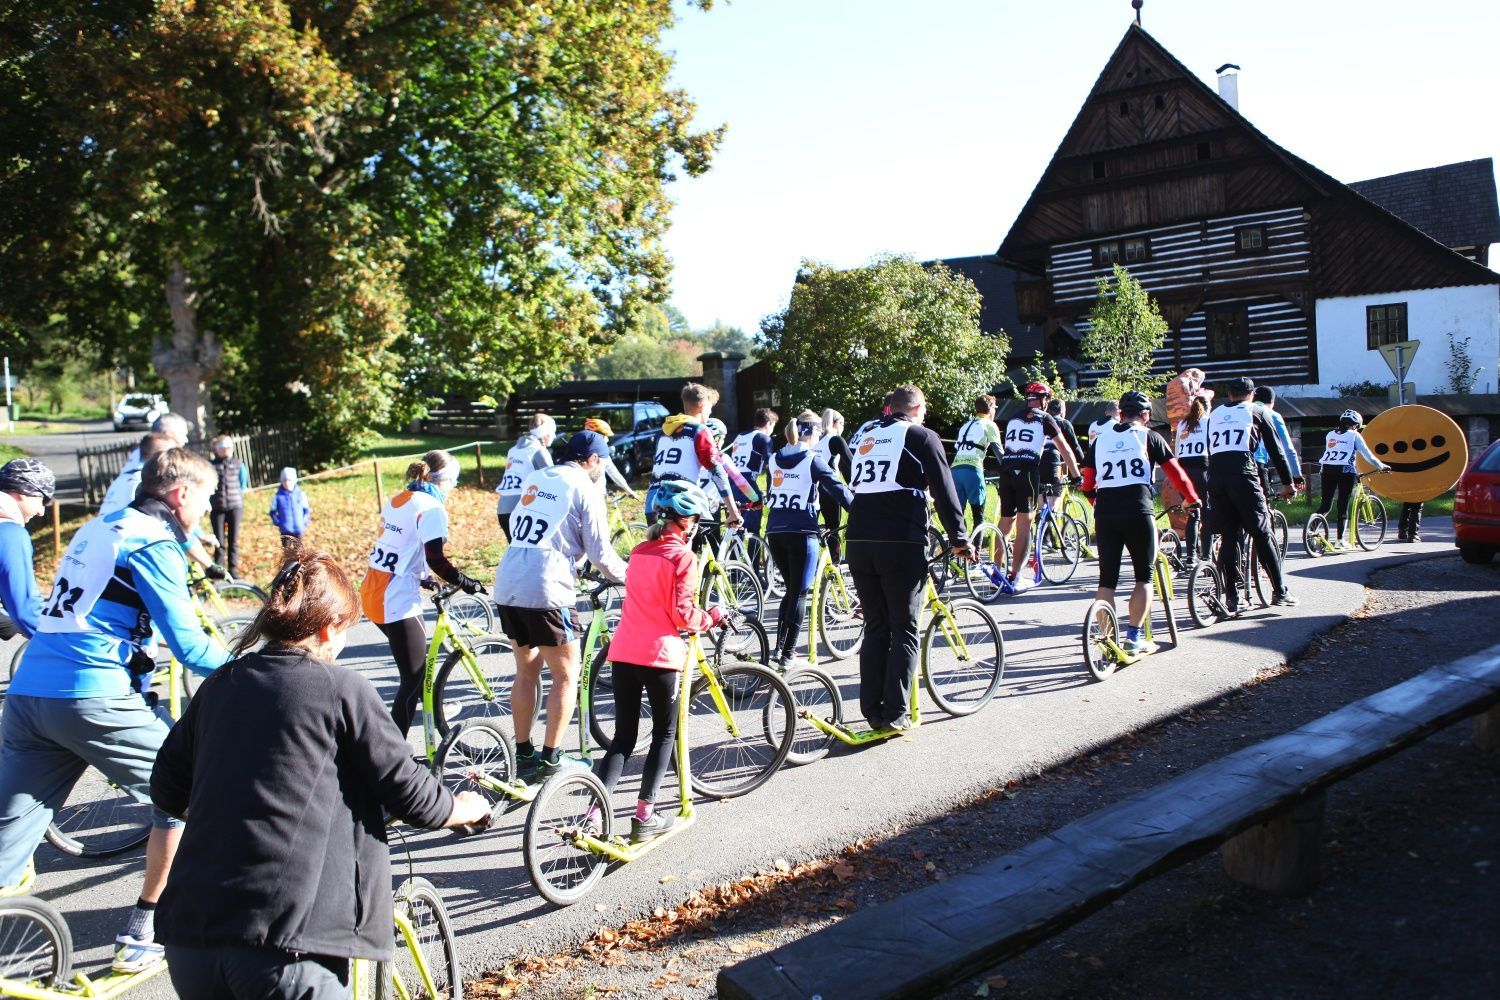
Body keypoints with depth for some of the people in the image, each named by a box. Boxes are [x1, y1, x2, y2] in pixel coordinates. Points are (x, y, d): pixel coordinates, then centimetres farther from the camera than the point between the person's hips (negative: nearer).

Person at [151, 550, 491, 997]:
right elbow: (408, 793, -3)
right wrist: (467, 808, 17)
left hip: (189, 940, 6)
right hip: (286, 947, -5)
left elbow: (167, 792, 18)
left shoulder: (219, 686, 9)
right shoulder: (343, 689, -5)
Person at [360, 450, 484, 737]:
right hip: (397, 602, -9)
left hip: (372, 592, 10)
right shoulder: (431, 508, -12)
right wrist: (466, 582, -8)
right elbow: (436, 560, -20)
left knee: (417, 655, 30)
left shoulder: (395, 501, 15)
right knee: (413, 680, -3)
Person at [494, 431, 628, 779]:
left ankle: (524, 754, 26)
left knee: (527, 672, 19)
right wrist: (628, 576, 12)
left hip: (507, 586, 7)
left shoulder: (535, 478, 17)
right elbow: (600, 553, -5)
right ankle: (551, 759, 9)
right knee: (566, 677, 7)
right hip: (545, 592, -7)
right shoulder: (586, 489, -3)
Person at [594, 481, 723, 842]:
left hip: (623, 652, 6)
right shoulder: (682, 557, -8)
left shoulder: (638, 552, 14)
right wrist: (712, 616, 4)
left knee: (623, 738, 11)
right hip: (659, 656, -6)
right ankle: (645, 816, 12)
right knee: (664, 734, 12)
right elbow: (682, 613, -13)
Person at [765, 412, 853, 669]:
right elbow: (837, 489, -10)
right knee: (799, 593, 2)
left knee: (791, 588, 19)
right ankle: (788, 654, 2)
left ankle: (779, 646, 14)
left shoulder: (774, 460, 10)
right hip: (801, 533, -6)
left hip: (774, 532, 6)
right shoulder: (812, 460, -7)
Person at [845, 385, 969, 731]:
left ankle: (872, 710, 13)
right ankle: (895, 713, 1)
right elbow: (945, 493, 2)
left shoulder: (865, 435, 19)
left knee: (875, 628, 13)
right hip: (902, 545, -5)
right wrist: (959, 540, 10)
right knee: (904, 630, 4)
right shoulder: (922, 437, 4)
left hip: (859, 544, 5)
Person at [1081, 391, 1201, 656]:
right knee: (1144, 577, 9)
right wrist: (1192, 499, 21)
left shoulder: (1100, 438, 15)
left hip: (1105, 512, 3)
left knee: (1107, 579, 8)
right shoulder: (1149, 437, 7)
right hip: (1138, 510, -3)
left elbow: (1087, 482, 14)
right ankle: (1134, 638, 4)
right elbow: (1175, 472, 6)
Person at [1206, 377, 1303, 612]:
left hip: (1215, 474, 3)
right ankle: (1280, 592, 6)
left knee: (1228, 537, 8)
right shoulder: (1256, 412, 15)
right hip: (1242, 473, -3)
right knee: (1262, 534, 4)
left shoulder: (1214, 414, 24)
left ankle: (1231, 599, 6)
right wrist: (1288, 482, 22)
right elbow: (1276, 449, 15)